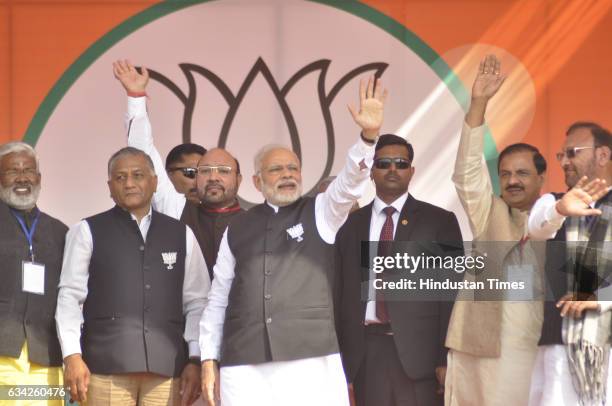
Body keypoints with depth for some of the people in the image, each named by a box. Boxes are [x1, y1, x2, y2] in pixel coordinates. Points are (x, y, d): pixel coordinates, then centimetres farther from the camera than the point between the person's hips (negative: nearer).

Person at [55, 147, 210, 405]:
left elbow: (196, 303, 11)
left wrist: (195, 359, 3)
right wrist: (72, 356, -7)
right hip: (107, 365, -2)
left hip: (167, 366, 2)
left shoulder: (181, 235, 14)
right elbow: (70, 297, 3)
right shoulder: (87, 232, 7)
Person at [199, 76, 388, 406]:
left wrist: (369, 136, -25)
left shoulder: (320, 213, 11)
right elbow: (218, 300, 14)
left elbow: (350, 183, -8)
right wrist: (209, 360, 8)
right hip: (244, 366, 1)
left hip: (310, 360, -1)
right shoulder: (238, 228, 14)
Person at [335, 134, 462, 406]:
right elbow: (342, 293, 12)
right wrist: (340, 357, 5)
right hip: (366, 352, 2)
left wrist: (447, 357, -6)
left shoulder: (440, 222, 6)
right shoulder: (351, 225, 13)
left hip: (419, 350, -2)